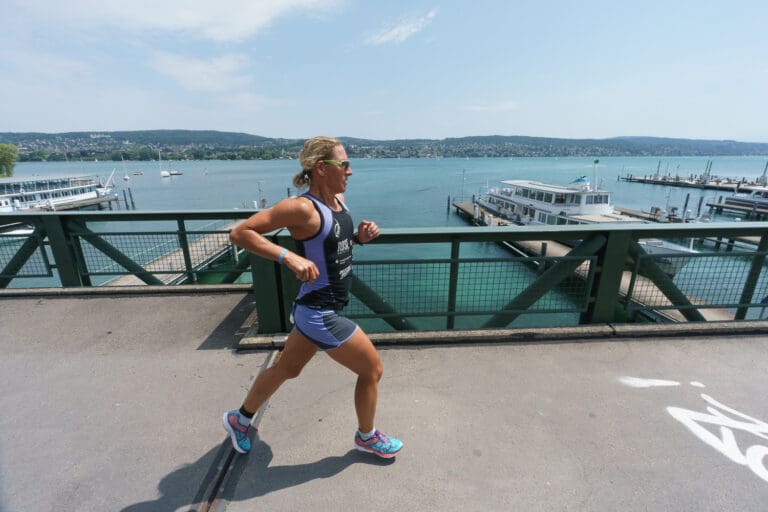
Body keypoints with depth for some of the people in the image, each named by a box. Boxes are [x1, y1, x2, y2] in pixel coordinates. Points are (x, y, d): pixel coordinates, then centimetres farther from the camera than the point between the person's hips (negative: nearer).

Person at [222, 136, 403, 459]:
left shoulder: (340, 199, 4)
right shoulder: (302, 208, -22)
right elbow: (239, 233, -20)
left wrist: (360, 236, 0)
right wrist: (289, 256, -31)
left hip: (315, 310, 9)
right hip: (321, 315, -9)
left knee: (287, 369, 26)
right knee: (372, 369, 9)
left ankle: (240, 419, 51)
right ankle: (367, 437, 37)